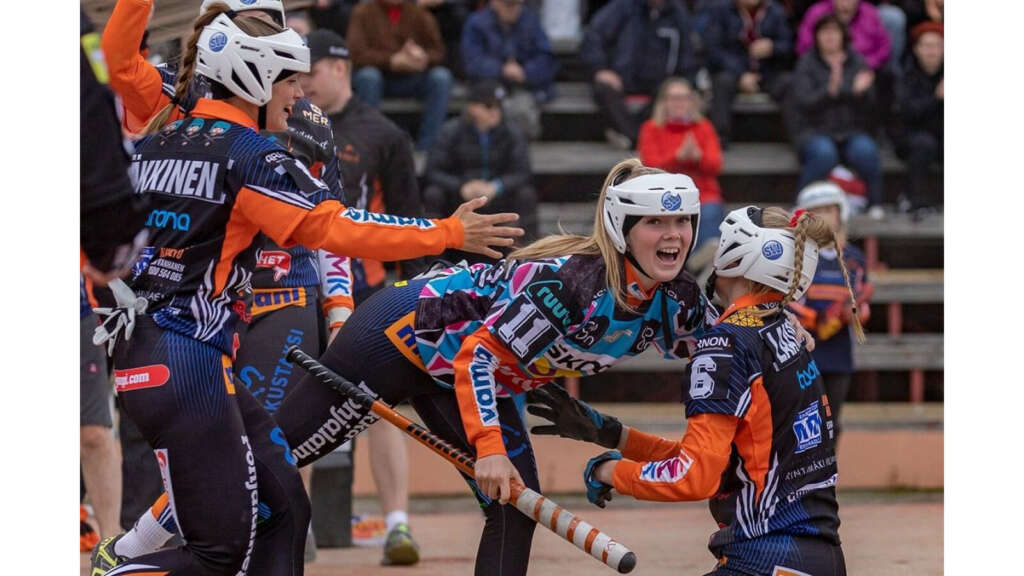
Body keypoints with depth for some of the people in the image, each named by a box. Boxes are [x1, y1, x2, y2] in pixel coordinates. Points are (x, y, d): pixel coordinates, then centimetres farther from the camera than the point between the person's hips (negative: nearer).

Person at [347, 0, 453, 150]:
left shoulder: (419, 14, 4)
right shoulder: (363, 12, -3)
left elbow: (438, 52, -2)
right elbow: (356, 54, -14)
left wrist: (424, 58, -28)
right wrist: (392, 61, -30)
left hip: (410, 79, 2)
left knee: (441, 77, -24)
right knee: (367, 76, -35)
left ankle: (425, 147, -24)